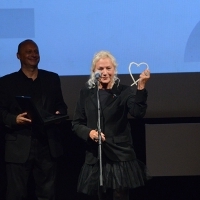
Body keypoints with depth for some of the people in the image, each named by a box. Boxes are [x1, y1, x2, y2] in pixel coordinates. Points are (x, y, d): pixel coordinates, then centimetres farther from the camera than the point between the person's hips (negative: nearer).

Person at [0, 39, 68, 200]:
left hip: (47, 146, 3)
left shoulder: (52, 78, 15)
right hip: (19, 148, -2)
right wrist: (15, 119, -17)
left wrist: (59, 114, -6)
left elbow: (61, 105, 16)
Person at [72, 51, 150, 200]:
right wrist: (89, 132, -14)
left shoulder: (124, 91, -2)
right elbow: (76, 124, 7)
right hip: (95, 158, 3)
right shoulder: (86, 93, 7)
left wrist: (141, 87, -32)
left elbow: (138, 113, -20)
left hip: (120, 157, -3)